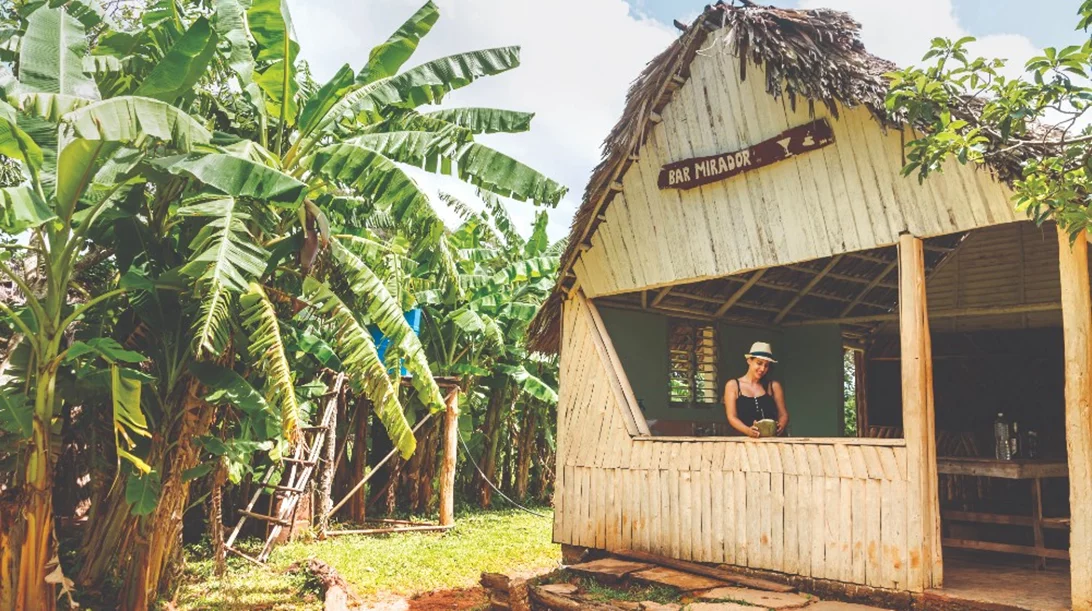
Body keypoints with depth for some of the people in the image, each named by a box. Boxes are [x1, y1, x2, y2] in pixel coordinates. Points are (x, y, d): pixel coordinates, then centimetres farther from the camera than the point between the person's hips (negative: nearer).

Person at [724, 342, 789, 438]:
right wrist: (748, 431, -18)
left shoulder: (774, 386, 15)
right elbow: (732, 417, 1)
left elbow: (783, 414, 13)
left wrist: (781, 426, -11)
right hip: (745, 439, -1)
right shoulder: (733, 385, 9)